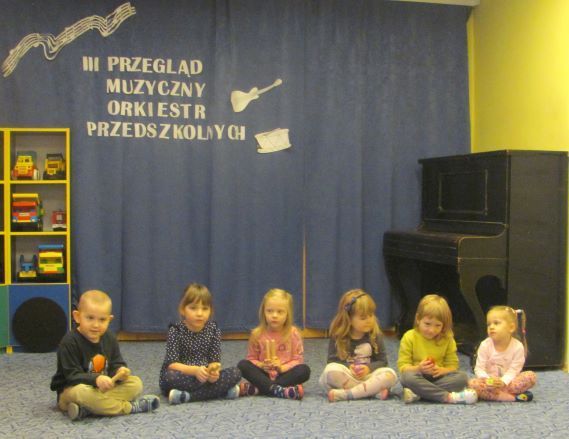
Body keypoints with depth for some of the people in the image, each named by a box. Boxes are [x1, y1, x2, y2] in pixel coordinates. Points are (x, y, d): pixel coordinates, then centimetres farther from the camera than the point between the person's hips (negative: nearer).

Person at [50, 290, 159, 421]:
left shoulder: (109, 339, 4)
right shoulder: (70, 342, -17)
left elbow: (116, 364, 5)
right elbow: (72, 375, -22)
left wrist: (119, 372, -20)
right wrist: (95, 379, -38)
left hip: (103, 388, 7)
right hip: (71, 390, -7)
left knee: (135, 383, -11)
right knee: (82, 392, -41)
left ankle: (86, 410, -30)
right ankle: (130, 407, -25)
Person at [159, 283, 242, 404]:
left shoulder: (213, 330, -1)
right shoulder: (176, 331, -10)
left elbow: (215, 360, -4)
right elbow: (172, 364, -17)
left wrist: (213, 371, -29)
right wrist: (195, 370, -35)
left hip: (203, 376, 3)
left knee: (235, 373, -20)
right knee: (170, 376, -37)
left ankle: (187, 396, -26)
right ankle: (224, 390, -27)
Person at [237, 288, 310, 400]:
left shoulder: (293, 333, -2)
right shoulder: (257, 334, 1)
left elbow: (298, 359, -3)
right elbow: (251, 359, 4)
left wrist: (282, 368, -20)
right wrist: (261, 365, -17)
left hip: (284, 374, -1)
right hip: (264, 374, 1)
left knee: (304, 370, -29)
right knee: (242, 365, -23)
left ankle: (258, 388, -33)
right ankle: (277, 389, -38)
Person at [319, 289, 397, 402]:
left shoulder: (375, 335, 3)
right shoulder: (338, 337, 0)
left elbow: (382, 361, 2)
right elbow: (332, 361, -2)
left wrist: (369, 368, -18)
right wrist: (348, 367, -21)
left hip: (368, 375, 2)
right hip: (347, 376, -1)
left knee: (390, 374, -28)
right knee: (331, 370, -34)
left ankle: (344, 394, -31)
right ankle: (374, 391, -28)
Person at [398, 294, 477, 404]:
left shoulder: (447, 339, 4)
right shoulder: (409, 337, -3)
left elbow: (453, 365, 4)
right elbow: (402, 366, -6)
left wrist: (441, 370, -19)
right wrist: (418, 369, -26)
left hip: (437, 378, 3)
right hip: (418, 377, -3)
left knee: (462, 377, -24)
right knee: (407, 377, -36)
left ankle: (418, 393, -32)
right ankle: (448, 397, -35)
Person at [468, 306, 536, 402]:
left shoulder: (518, 347, -8)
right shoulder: (485, 345, -5)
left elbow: (513, 370, -12)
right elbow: (479, 368, -6)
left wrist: (503, 381, -31)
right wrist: (488, 380, -27)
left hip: (508, 382, 0)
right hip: (490, 383, 0)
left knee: (531, 376, -24)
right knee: (473, 384, -31)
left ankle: (494, 394, -28)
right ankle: (514, 397, -31)